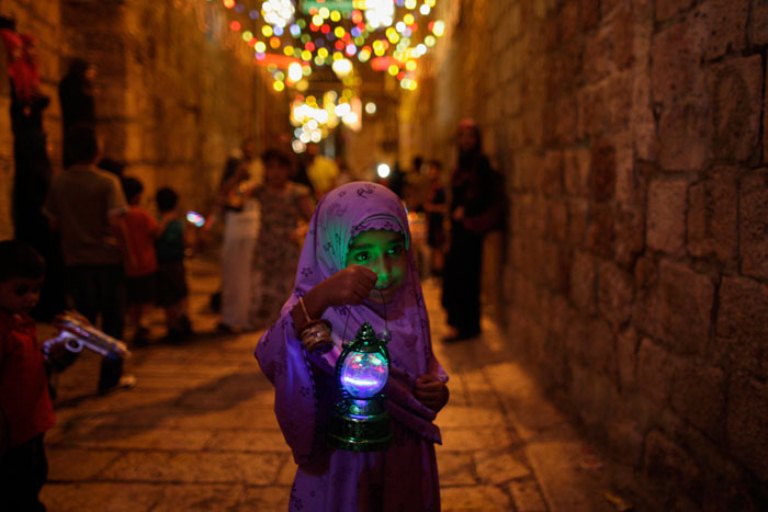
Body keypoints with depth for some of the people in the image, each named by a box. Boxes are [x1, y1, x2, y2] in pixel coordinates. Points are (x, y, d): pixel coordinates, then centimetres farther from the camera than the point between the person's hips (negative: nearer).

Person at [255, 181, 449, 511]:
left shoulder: (409, 309, -6)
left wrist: (437, 392, -11)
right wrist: (317, 299, -53)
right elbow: (270, 361, -39)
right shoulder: (320, 313, -20)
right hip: (341, 475, -4)